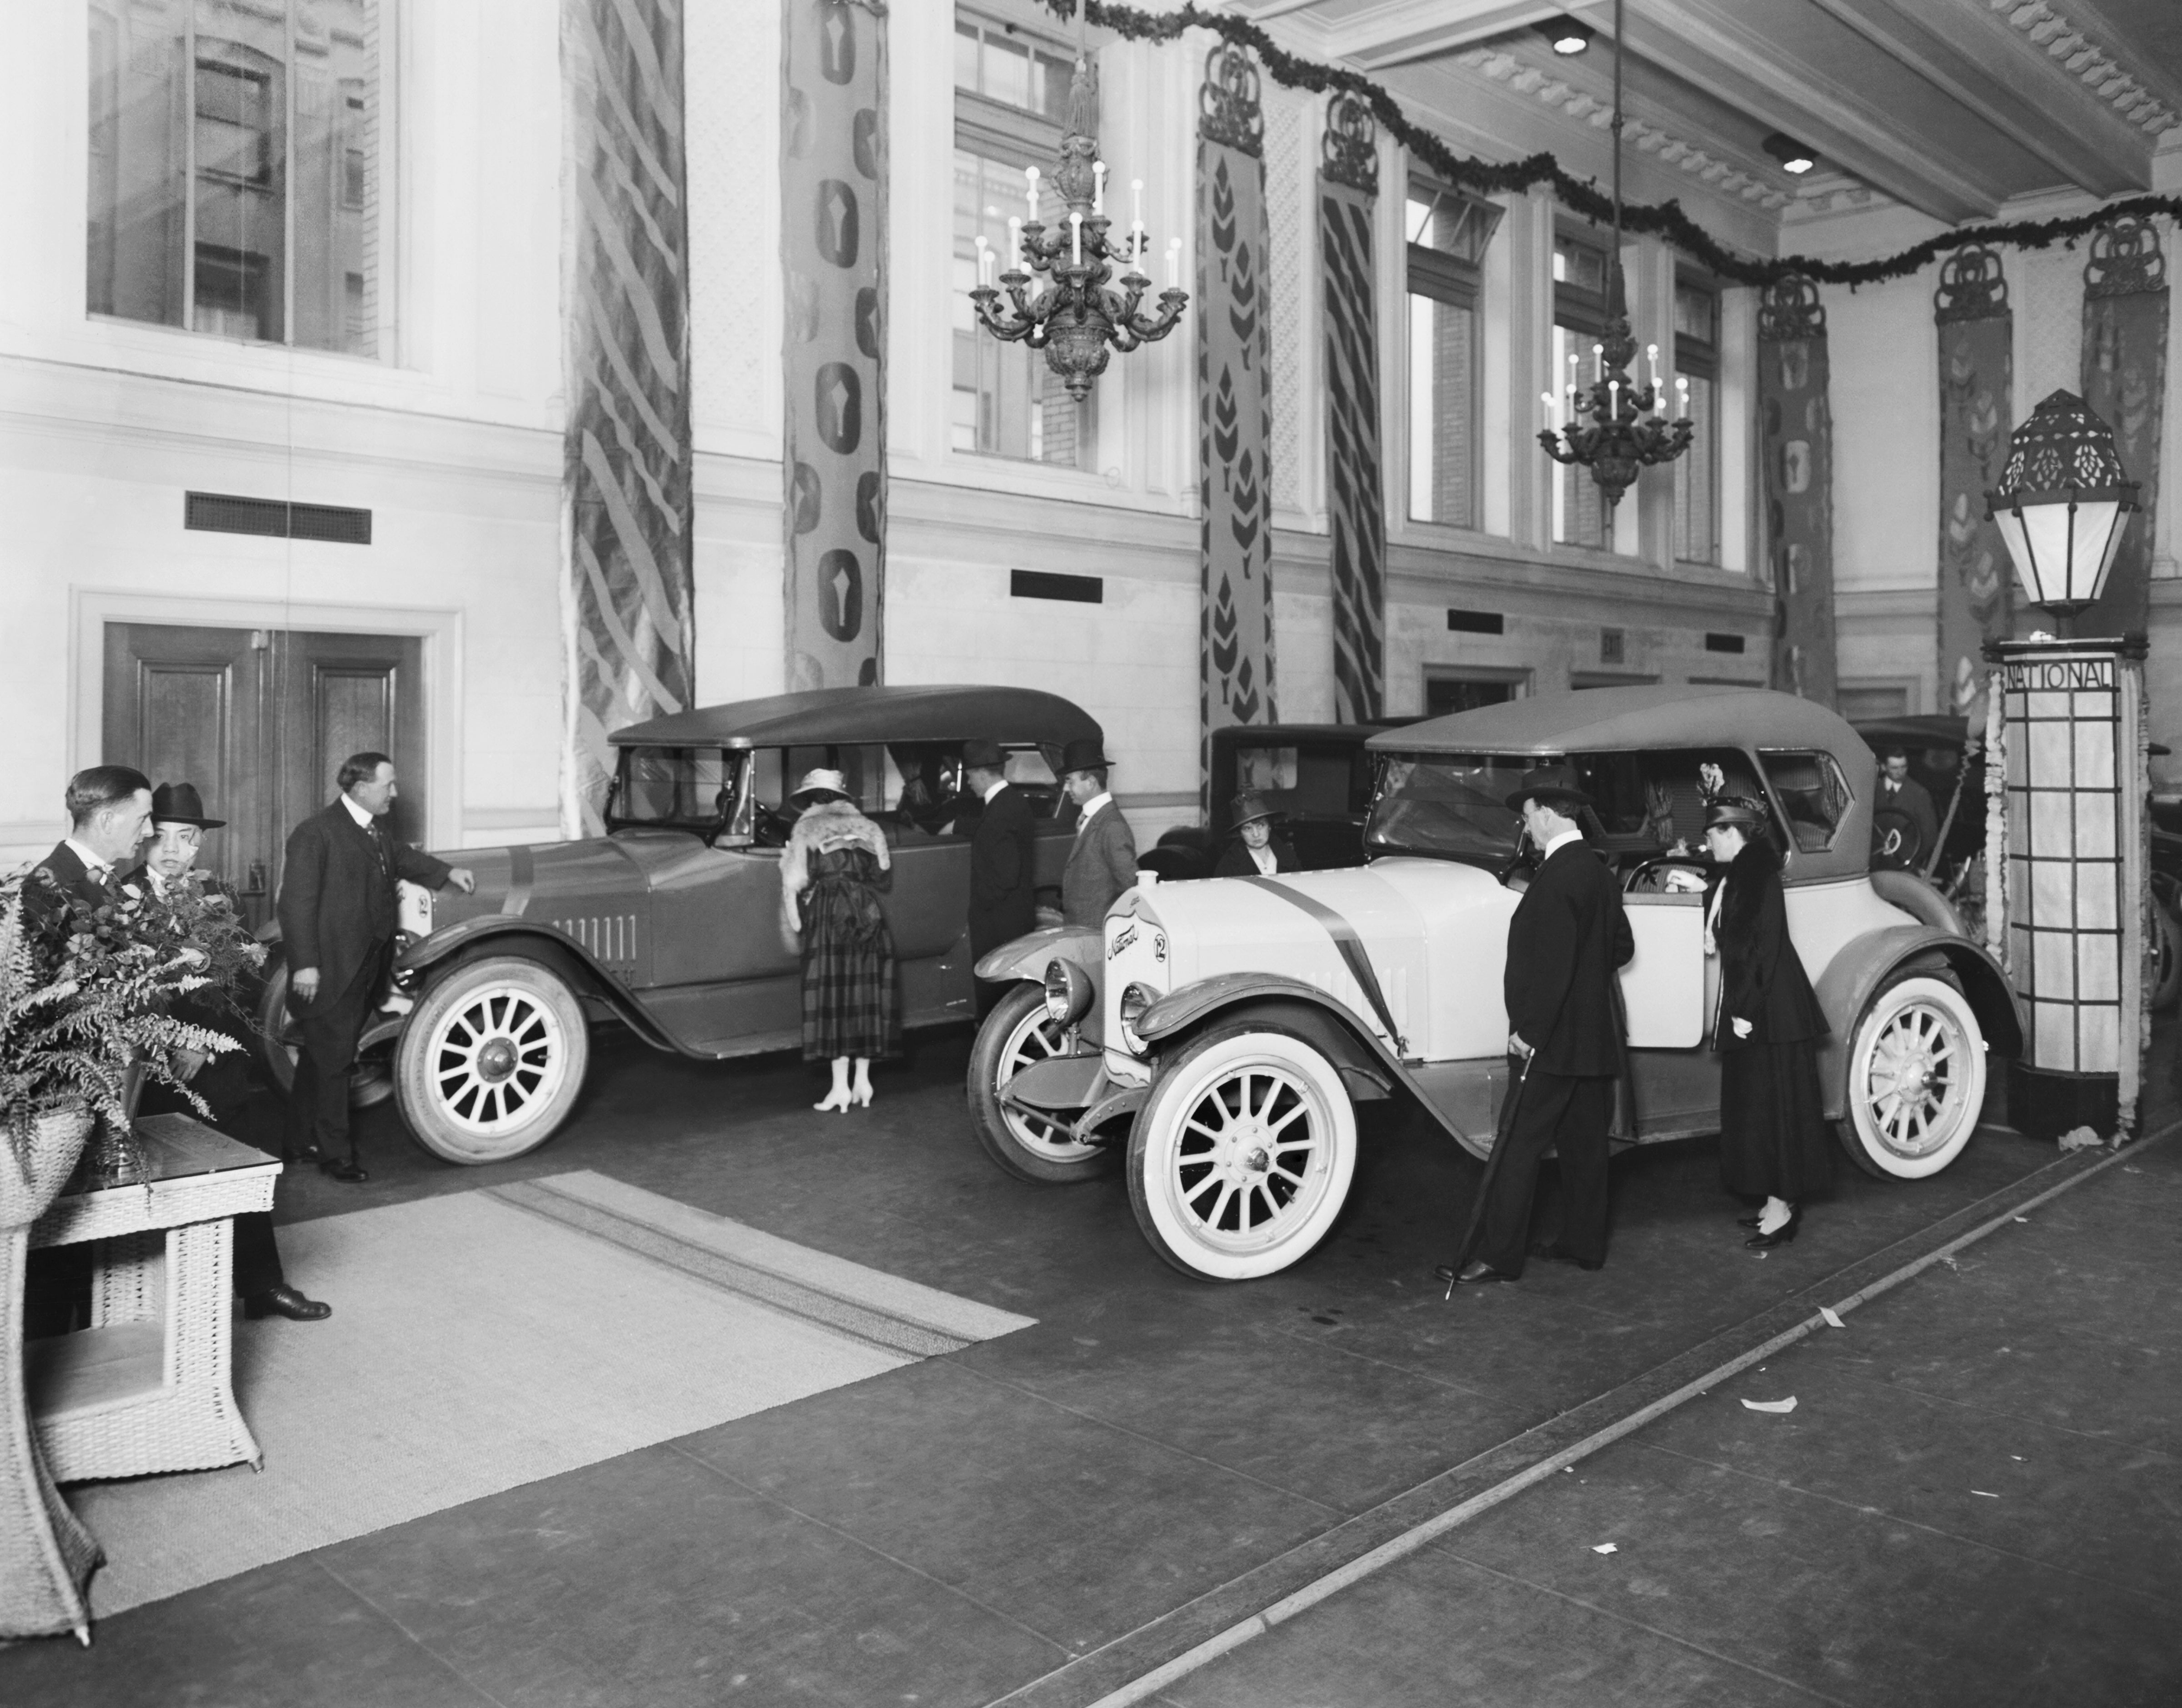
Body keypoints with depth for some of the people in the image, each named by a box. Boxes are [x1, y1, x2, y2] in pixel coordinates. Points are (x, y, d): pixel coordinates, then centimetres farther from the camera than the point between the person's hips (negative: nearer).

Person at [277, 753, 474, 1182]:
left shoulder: (376, 828, 10)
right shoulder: (316, 833, -17)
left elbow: (399, 856, 32)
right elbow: (296, 902, -19)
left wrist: (448, 872, 25)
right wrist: (304, 965, -22)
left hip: (366, 969, 9)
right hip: (330, 972, -8)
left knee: (322, 1056, 18)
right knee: (332, 1061, 1)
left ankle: (303, 1142, 30)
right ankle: (335, 1153, 12)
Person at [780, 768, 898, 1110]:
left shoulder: (806, 829, 2)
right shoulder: (865, 827, 13)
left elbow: (794, 882, -3)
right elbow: (885, 878, 11)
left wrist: (795, 927, 4)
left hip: (828, 915, -4)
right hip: (869, 913, 4)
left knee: (832, 993, -2)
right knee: (866, 992, 8)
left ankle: (841, 1087, -5)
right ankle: (863, 1080, 12)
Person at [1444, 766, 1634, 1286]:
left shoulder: (1557, 877, -19)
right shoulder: (1599, 871, 11)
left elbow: (1552, 964, -23)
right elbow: (1621, 947, 18)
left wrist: (1529, 1030, -19)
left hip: (1551, 1039, -9)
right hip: (1595, 1033, 9)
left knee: (1519, 1146, -5)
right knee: (1584, 1141, 14)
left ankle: (1496, 1254, -1)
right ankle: (1583, 1243, 23)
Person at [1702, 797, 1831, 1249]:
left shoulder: (1757, 875, -16)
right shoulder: (1734, 875, 12)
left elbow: (1764, 945, -21)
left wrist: (1746, 1010, -22)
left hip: (1768, 1013, -10)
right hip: (1749, 1006, 10)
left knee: (1771, 1104, -3)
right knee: (1755, 1105, 13)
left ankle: (1782, 1207, 4)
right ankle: (1780, 1201, 21)